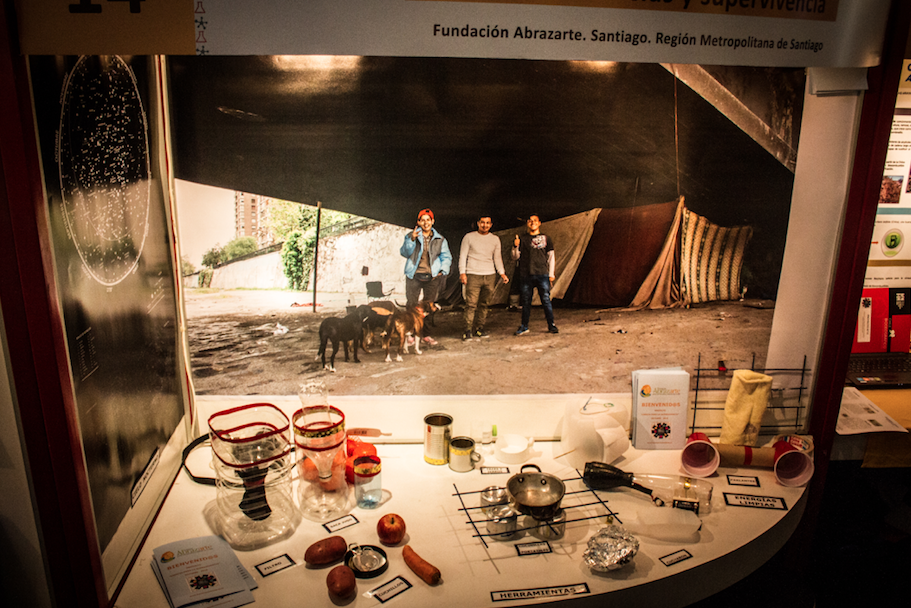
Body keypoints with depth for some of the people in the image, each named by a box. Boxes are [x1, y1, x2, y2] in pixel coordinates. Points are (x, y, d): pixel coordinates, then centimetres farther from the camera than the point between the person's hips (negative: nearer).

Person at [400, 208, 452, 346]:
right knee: (412, 305, -3)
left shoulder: (439, 239, 11)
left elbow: (446, 257, 13)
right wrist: (411, 240, -22)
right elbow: (405, 253, -6)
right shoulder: (411, 236, 5)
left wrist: (443, 271, -2)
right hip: (414, 276, -2)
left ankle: (426, 334, 12)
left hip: (432, 277, 2)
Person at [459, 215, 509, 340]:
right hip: (473, 275, -3)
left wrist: (502, 273, 6)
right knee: (471, 304, -10)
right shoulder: (469, 237, 5)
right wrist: (462, 272, -6)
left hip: (490, 275, 3)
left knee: (483, 304, 4)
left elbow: (497, 258, 17)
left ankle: (479, 328, 12)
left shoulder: (495, 239, 14)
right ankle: (468, 330, -5)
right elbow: (463, 255, 4)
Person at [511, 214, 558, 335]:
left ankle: (551, 325, 7)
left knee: (546, 300, -2)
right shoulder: (522, 239, 9)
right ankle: (524, 326, 14)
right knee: (526, 301, 4)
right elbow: (515, 257, 8)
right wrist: (515, 247, -11)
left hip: (542, 275, 0)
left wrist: (551, 274, 8)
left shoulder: (545, 238, 11)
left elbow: (550, 257, 14)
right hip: (525, 275, 0)